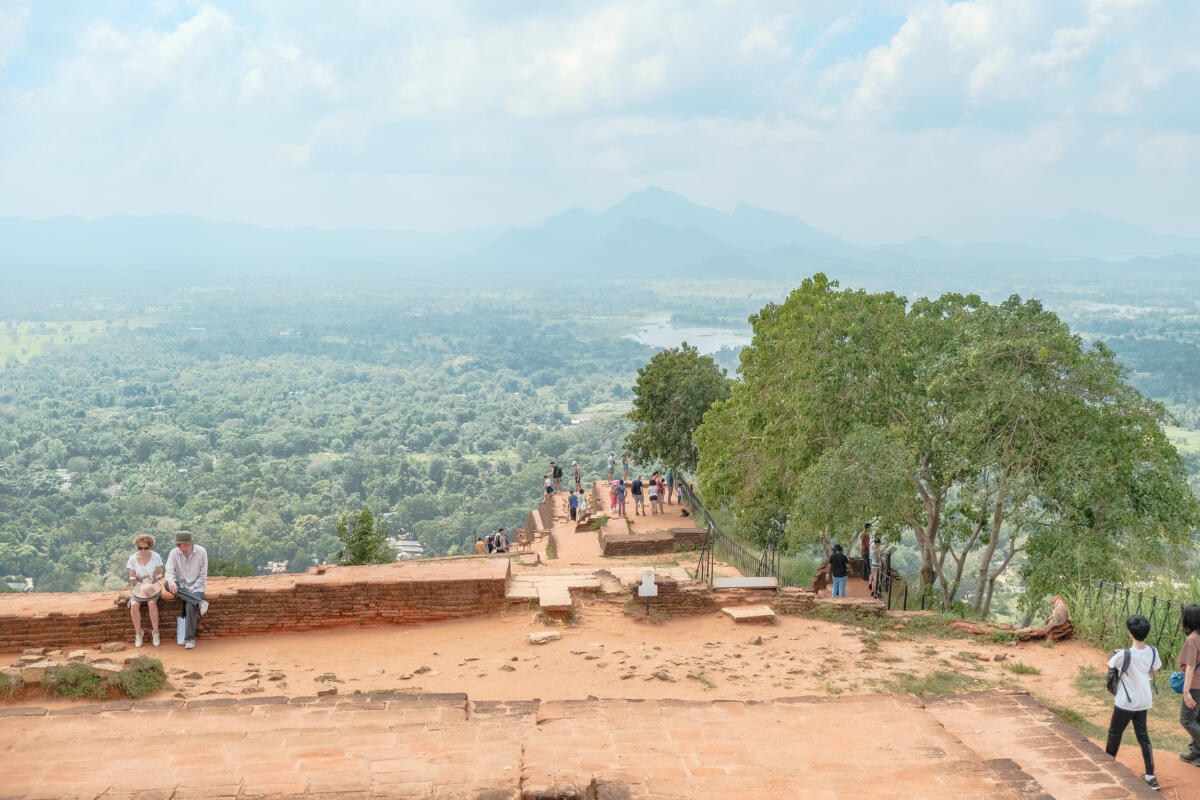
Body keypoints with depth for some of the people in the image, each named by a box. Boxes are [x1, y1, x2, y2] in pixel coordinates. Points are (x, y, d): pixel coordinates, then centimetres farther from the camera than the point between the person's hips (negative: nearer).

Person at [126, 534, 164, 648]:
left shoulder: (155, 556, -3)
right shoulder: (133, 558, 0)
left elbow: (159, 574, -1)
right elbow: (132, 577, 2)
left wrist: (151, 585, -18)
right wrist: (140, 585, -17)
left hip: (153, 586, -1)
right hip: (138, 587, 1)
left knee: (152, 603, -33)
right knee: (134, 605, -29)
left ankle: (155, 632, -19)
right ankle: (138, 633, -14)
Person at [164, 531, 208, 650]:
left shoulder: (201, 552, -9)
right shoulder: (174, 553, -4)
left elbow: (203, 576, -7)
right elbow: (170, 571, -9)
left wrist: (189, 591, -16)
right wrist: (171, 580, -34)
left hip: (196, 586, -3)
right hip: (181, 585, 3)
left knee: (190, 606, -32)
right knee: (167, 584, -31)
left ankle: (190, 639, -24)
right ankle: (200, 603, -36)